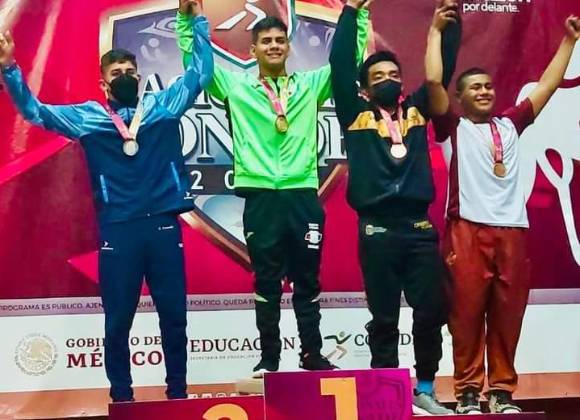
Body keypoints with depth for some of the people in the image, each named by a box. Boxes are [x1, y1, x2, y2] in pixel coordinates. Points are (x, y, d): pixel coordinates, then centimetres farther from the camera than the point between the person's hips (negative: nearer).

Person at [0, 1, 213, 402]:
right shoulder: (87, 116, 7)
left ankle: (178, 392, 23)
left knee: (174, 314, 9)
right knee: (118, 319, 7)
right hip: (117, 229, -1)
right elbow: (35, 111, 5)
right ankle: (121, 396, 20)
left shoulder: (164, 105, 9)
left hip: (164, 224, 1)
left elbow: (201, 72, 11)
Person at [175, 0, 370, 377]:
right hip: (260, 196, -1)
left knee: (307, 281, 9)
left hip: (303, 195, 1)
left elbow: (351, 58, 10)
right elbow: (194, 60, 7)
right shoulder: (235, 86, 9)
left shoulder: (311, 85, 12)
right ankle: (269, 358, 16)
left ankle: (313, 355, 20)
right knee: (267, 282, 6)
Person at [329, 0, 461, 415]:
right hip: (378, 231, -3)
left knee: (432, 313, 4)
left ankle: (425, 391, 17)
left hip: (420, 228, 3)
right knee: (384, 319, 5)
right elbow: (340, 64, -1)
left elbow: (438, 75, 8)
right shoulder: (356, 114, 6)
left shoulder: (416, 110, 14)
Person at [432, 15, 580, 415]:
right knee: (467, 313, -4)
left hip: (512, 229, 4)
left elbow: (548, 84, 25)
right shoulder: (453, 127, 10)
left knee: (508, 314, 3)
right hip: (467, 229, -3)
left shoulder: (509, 124, 21)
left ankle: (503, 390, 12)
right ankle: (468, 392, 4)